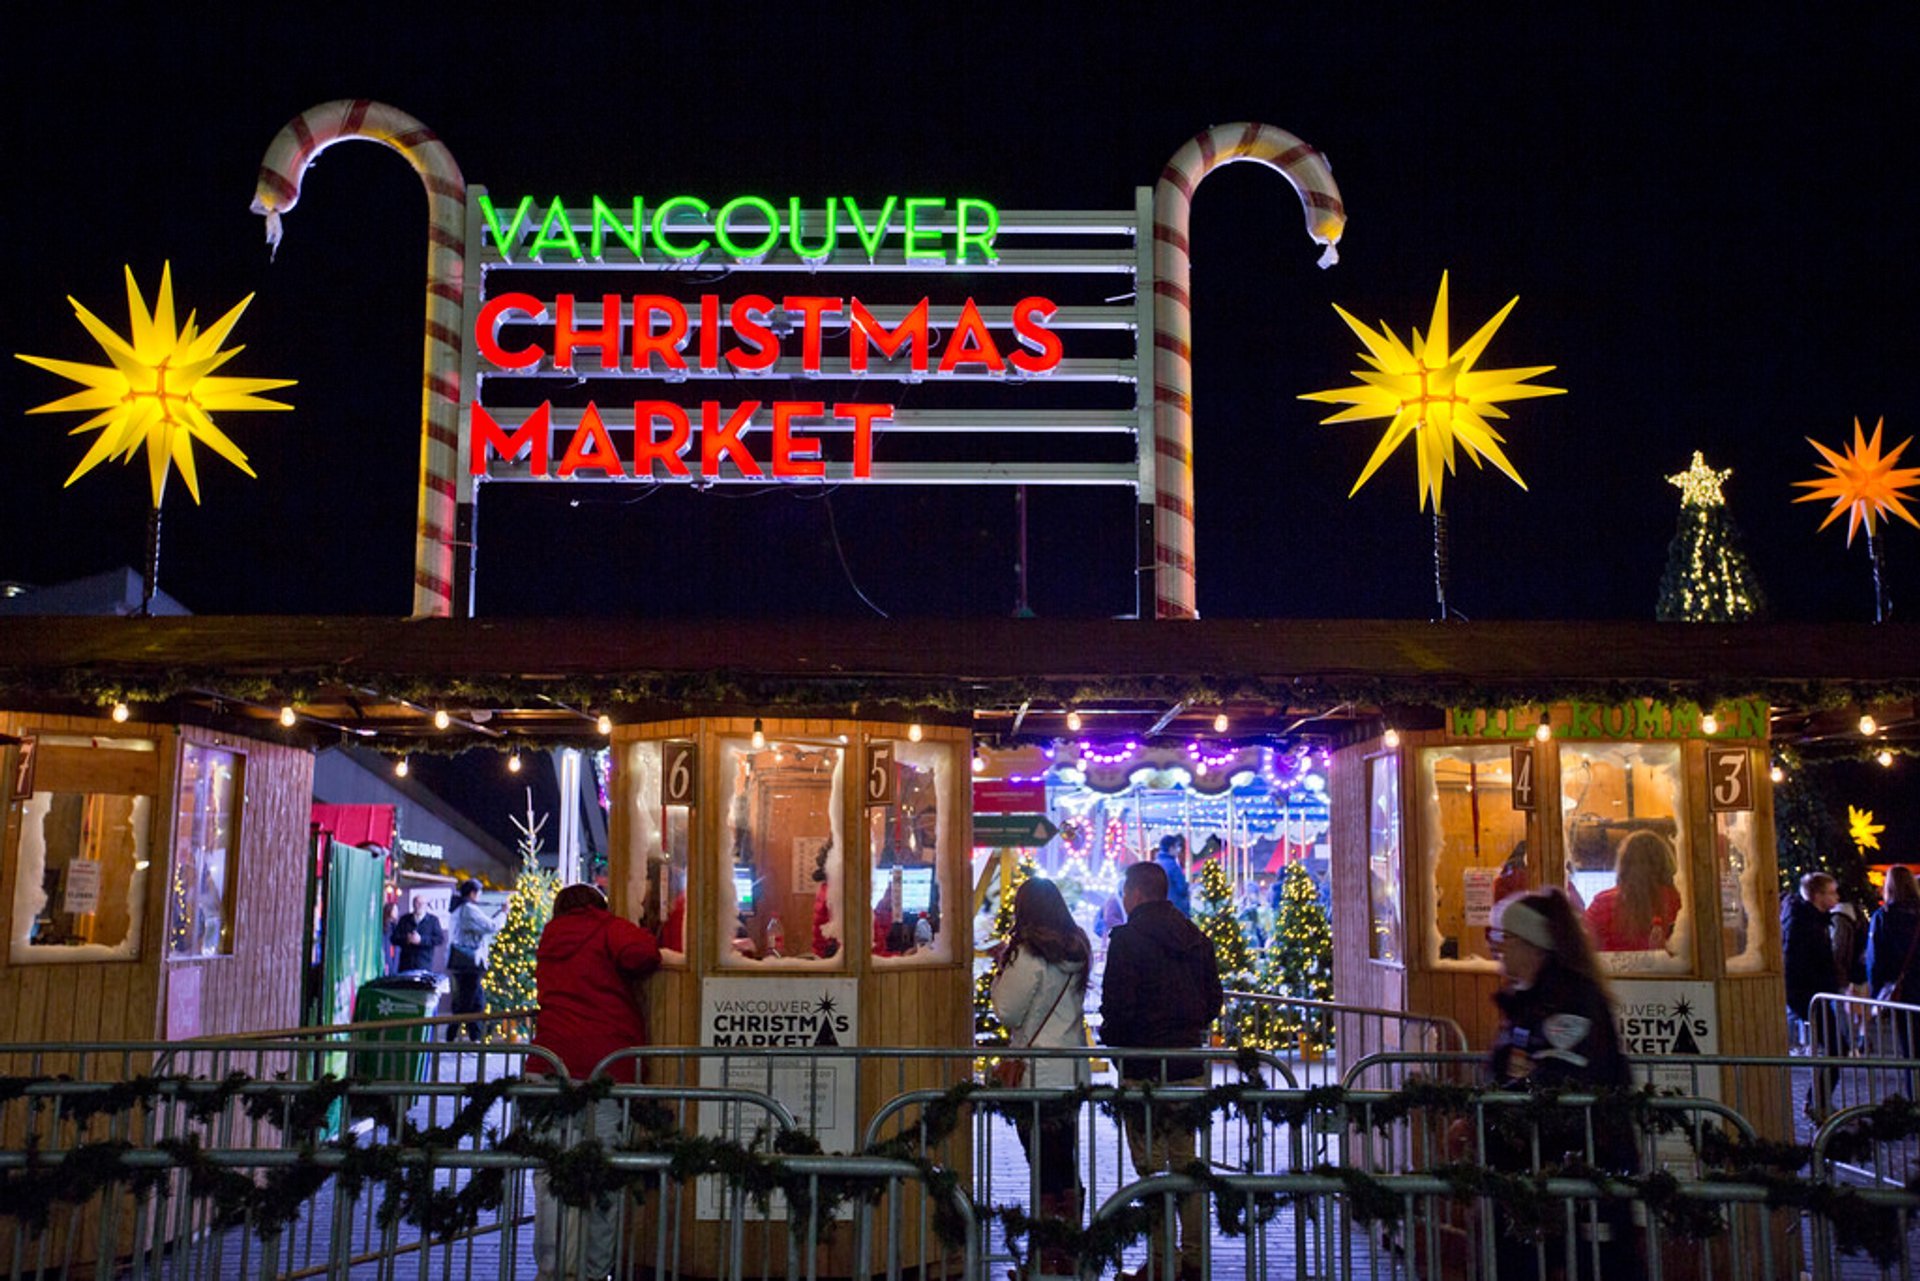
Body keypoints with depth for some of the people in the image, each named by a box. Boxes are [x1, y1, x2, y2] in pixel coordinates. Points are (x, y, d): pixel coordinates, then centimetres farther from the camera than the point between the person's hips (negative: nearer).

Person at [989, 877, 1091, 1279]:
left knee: (1043, 1168, -1)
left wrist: (1001, 970, 2)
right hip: (1072, 1071, 7)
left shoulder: (1028, 956, -15)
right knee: (1067, 1163, 15)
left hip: (1037, 1075, -7)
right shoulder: (1078, 951, 8)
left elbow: (1006, 1012, -11)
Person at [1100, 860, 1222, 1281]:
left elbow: (1117, 1006, -15)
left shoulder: (1128, 939, -10)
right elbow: (1213, 1001, 15)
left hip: (1145, 1069, -6)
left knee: (1152, 1167, -1)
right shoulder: (1196, 938, 11)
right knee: (1188, 1163, 12)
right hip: (1190, 1066, 6)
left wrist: (1110, 1037, 3)